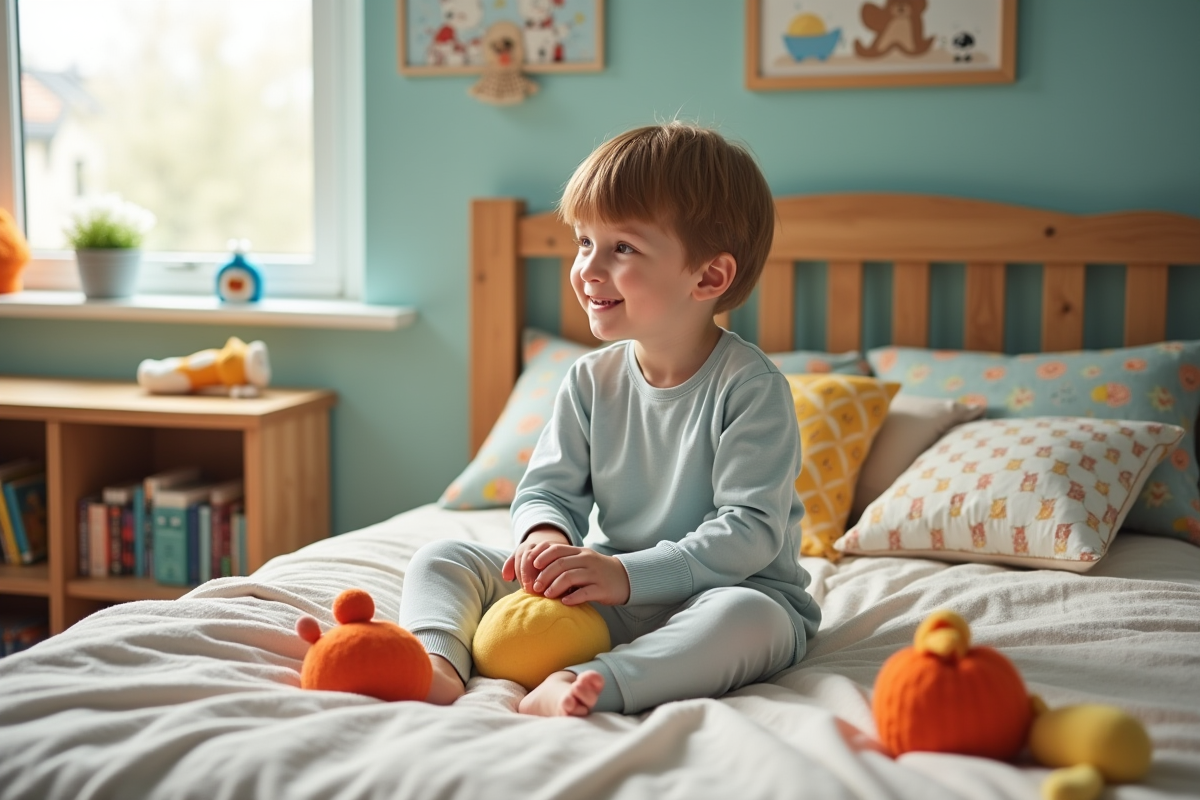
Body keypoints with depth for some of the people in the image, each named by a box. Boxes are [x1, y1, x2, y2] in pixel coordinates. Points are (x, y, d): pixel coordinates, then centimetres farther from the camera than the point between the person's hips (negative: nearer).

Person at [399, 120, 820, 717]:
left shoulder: (750, 386, -15)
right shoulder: (591, 381, 3)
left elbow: (751, 530, -20)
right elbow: (550, 487, 5)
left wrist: (628, 574, -30)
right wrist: (546, 535, -21)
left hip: (717, 591, -5)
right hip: (610, 599, 5)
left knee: (747, 616, -40)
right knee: (440, 559, -3)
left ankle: (584, 687, -53)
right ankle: (436, 657, -31)